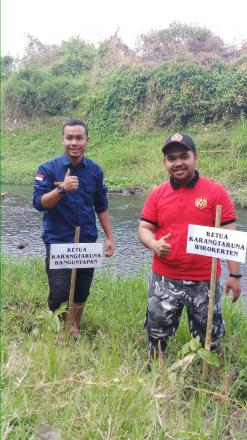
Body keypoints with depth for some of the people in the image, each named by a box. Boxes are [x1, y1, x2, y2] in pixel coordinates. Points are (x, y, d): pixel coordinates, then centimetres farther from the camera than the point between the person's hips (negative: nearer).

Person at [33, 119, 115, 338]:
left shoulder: (95, 170, 3)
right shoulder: (48, 169, -7)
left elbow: (101, 207, 10)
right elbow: (39, 203, -16)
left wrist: (110, 237, 8)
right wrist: (62, 189, -31)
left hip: (87, 242, 3)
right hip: (58, 242, -3)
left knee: (81, 293, 12)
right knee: (59, 294, -6)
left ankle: (74, 331, 33)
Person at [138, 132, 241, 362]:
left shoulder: (216, 191, -6)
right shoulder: (157, 194, 1)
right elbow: (144, 229, 4)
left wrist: (234, 275, -8)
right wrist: (153, 244, -19)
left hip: (205, 281, -2)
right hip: (164, 280, 2)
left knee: (208, 339, 14)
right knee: (157, 334, 15)